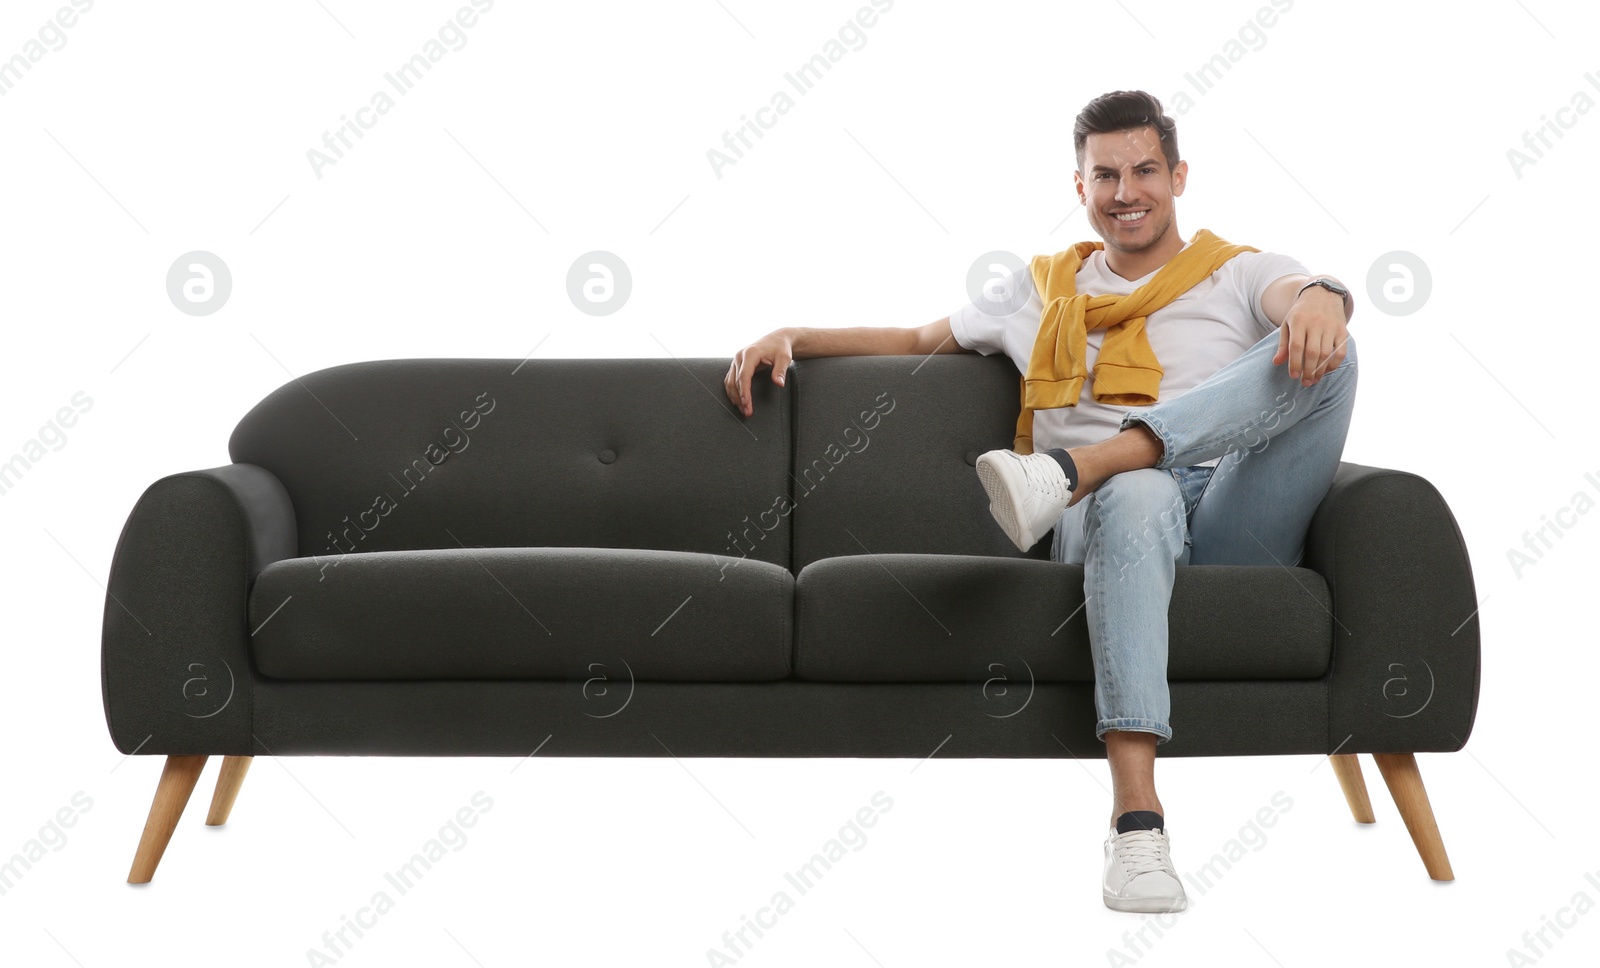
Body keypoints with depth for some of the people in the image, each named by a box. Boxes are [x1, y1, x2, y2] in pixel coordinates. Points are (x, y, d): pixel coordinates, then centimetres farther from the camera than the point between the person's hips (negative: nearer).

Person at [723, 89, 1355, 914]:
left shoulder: (1240, 274, 20)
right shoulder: (1044, 289, 28)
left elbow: (1305, 293, -5)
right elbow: (915, 340, 36)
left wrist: (1321, 298, -32)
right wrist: (789, 337, 22)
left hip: (1236, 533, 0)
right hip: (1108, 521, 0)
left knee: (1326, 349, -26)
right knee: (1139, 491, -42)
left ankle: (1068, 470, -42)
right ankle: (1135, 818, -53)